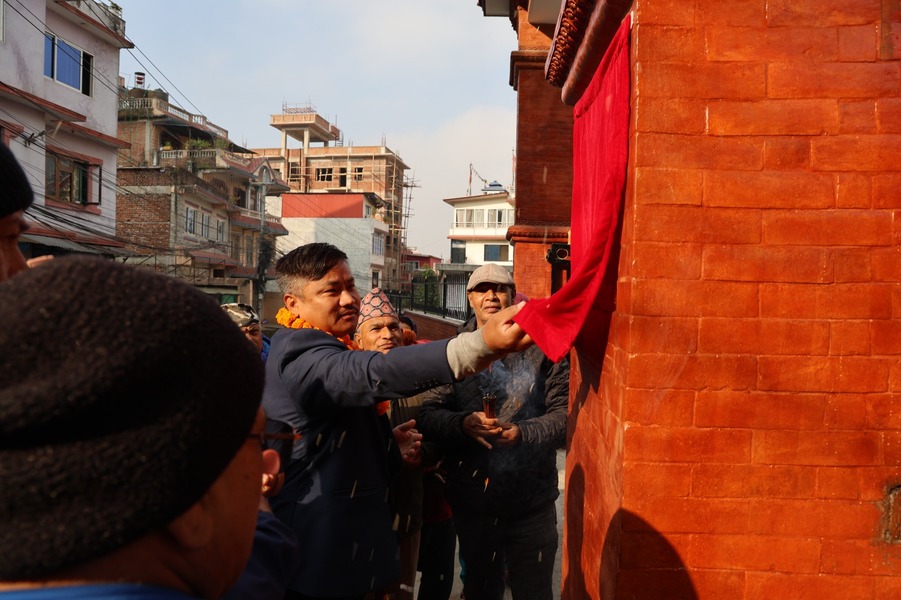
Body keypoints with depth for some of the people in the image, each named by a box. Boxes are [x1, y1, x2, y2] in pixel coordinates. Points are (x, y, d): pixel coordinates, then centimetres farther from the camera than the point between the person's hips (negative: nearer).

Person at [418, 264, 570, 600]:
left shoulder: (542, 348, -2)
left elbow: (564, 412, -7)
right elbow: (427, 415, -5)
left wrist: (522, 431, -23)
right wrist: (464, 423, -25)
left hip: (532, 505, -1)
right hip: (471, 501, 2)